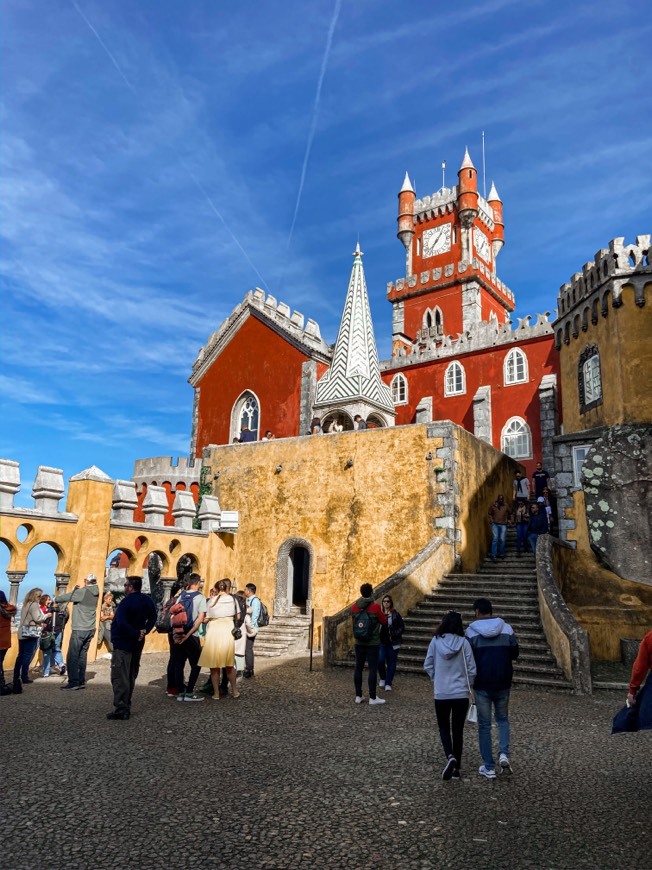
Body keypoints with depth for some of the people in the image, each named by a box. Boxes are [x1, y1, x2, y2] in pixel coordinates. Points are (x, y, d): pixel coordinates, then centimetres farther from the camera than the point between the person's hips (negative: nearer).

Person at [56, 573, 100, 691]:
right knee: (82, 655, 13)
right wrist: (77, 589, 13)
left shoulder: (82, 592, -13)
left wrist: (56, 599, 10)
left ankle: (73, 682, -4)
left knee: (72, 656, -2)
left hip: (79, 630, -7)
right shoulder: (96, 594, 8)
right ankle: (81, 681, 15)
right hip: (90, 629, 7)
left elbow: (65, 597, -7)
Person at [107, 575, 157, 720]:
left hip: (123, 644, -8)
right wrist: (144, 631, 3)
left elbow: (121, 624, -28)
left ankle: (120, 710, -6)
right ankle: (126, 707, 25)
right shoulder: (148, 601, 5)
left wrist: (136, 634, -18)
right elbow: (153, 618, 13)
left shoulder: (126, 602, -20)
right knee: (131, 676, 17)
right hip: (138, 644, 8)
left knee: (119, 677, -4)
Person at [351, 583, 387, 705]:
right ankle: (372, 697, 4)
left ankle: (358, 696, 15)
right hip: (373, 643, -4)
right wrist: (383, 615, 17)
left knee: (358, 668, 9)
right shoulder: (375, 607, -14)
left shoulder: (355, 607, 0)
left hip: (359, 643, 5)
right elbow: (384, 622, -3)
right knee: (373, 669, 1)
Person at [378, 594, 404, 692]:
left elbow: (402, 626, -1)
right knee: (380, 660, -10)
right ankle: (383, 678, 17)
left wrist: (395, 634, -13)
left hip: (392, 643, -1)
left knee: (391, 663, 3)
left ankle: (388, 683, 15)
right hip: (381, 642, 1)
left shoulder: (395, 614, -2)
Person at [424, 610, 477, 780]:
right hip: (461, 694, 0)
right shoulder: (464, 643, -10)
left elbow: (428, 666, 0)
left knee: (444, 727, 16)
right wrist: (467, 686, 12)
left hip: (441, 693, 0)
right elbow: (472, 670, -6)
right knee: (458, 730, 14)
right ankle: (456, 768, 20)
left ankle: (450, 757, -6)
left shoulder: (436, 641, -8)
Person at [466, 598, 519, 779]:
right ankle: (504, 754, 2)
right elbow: (514, 654, 5)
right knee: (502, 719, 22)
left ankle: (489, 767, 14)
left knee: (484, 725, 9)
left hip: (482, 684, -2)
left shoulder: (471, 631, -9)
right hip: (503, 683, 2)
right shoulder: (506, 628, -3)